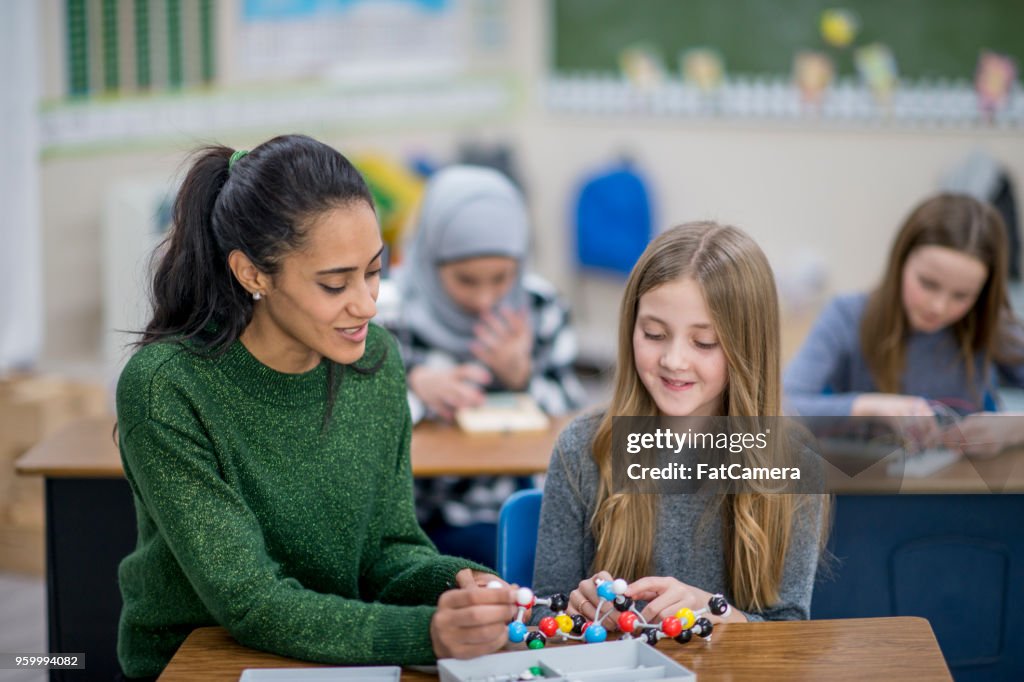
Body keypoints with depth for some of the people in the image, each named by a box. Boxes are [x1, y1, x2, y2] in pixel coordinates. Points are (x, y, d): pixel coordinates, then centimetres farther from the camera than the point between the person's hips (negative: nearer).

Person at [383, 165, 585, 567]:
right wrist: (413, 384, -22)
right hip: (421, 517, -3)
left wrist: (523, 376, -11)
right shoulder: (392, 313, -6)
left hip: (513, 507, 4)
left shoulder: (539, 308, 2)